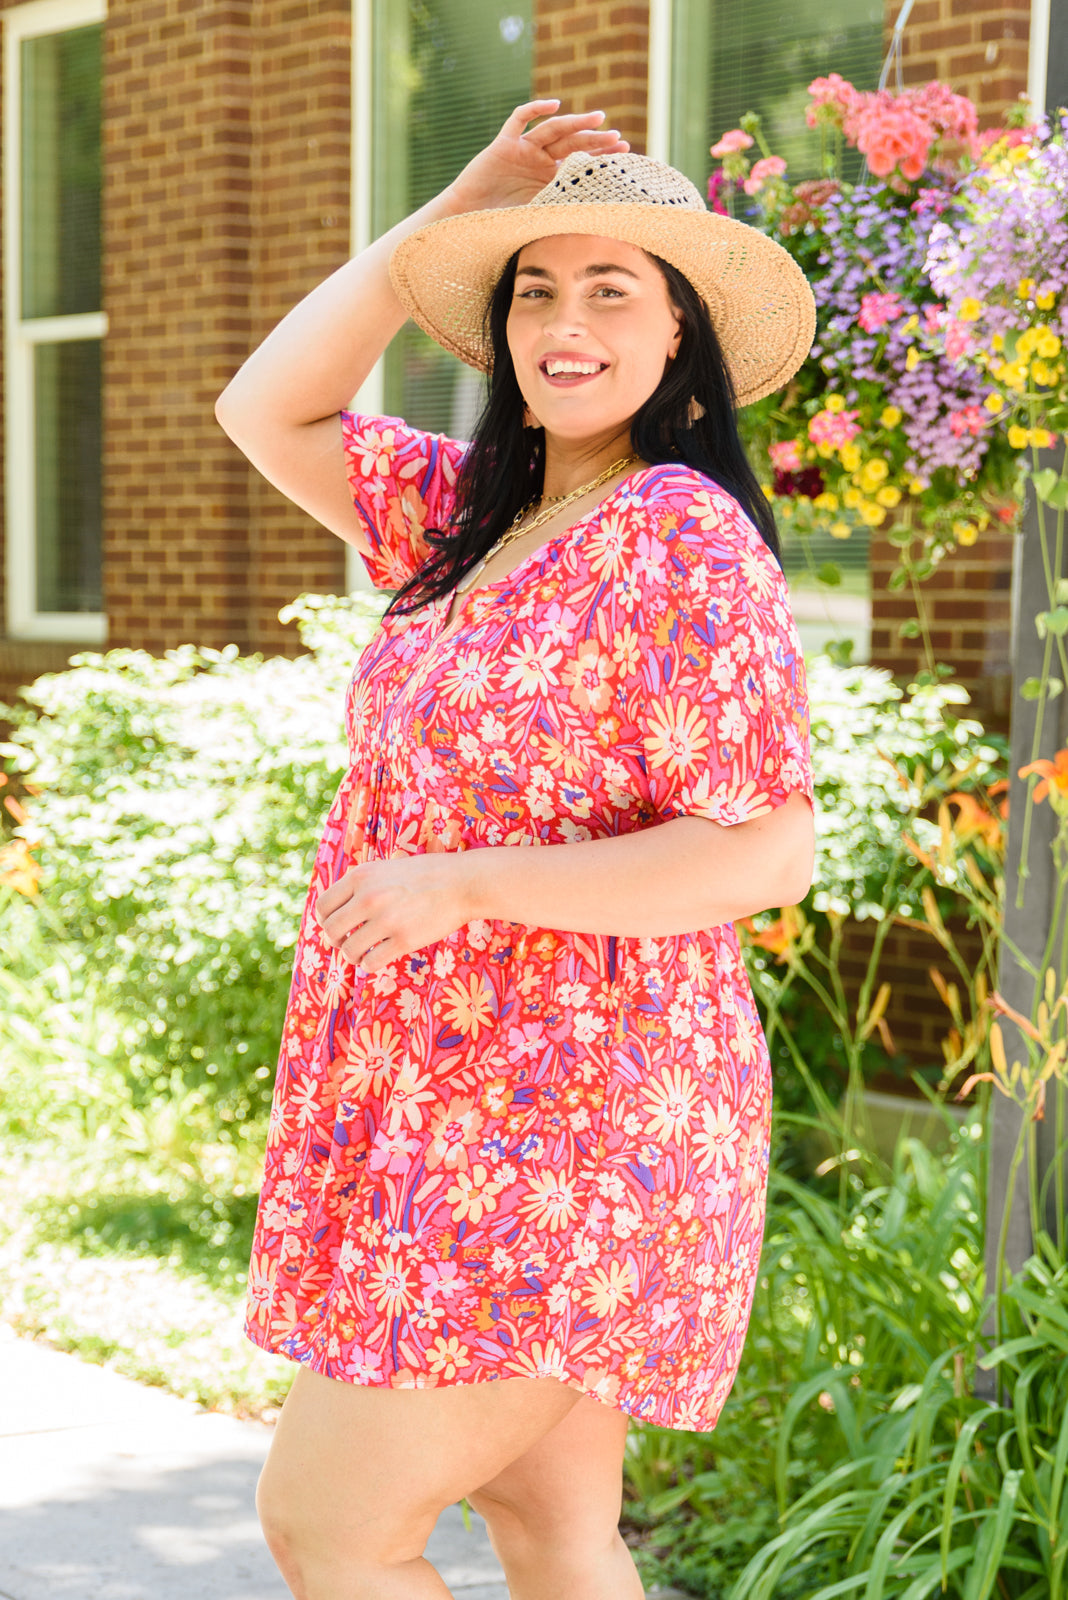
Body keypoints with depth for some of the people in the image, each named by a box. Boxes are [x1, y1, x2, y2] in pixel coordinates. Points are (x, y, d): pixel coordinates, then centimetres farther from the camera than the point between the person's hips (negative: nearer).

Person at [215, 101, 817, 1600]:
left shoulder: (679, 537, -16)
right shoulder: (482, 509, 10)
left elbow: (767, 854, -21)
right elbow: (268, 413, 15)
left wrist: (460, 886, -21)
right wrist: (460, 205, 7)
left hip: (550, 1128, -8)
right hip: (457, 1110, 8)